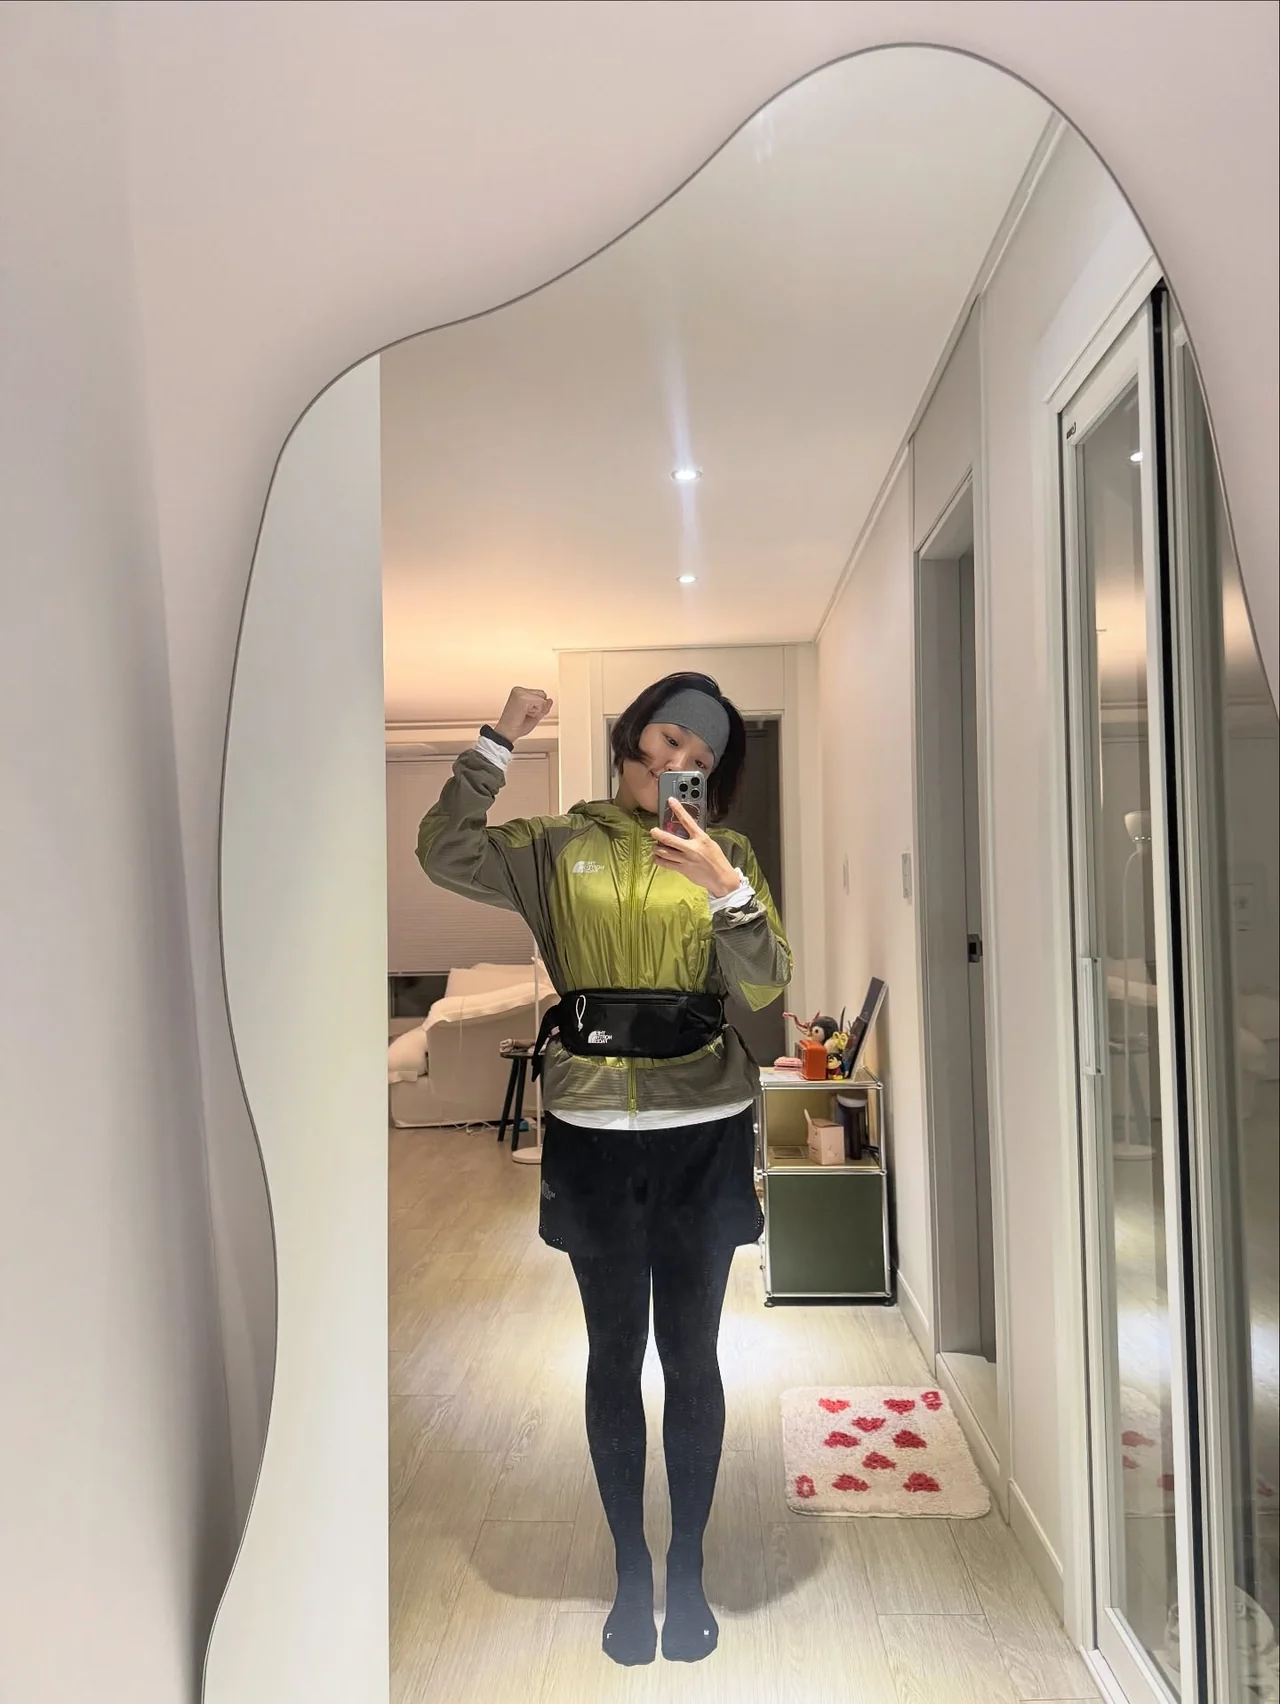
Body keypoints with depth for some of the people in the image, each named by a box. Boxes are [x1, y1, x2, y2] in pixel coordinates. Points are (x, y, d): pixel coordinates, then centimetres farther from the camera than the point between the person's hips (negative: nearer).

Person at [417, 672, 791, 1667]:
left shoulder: (725, 853, 4)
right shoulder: (556, 847, 4)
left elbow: (766, 987, -6)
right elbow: (445, 856, -10)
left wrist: (726, 888, -21)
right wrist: (499, 745, -13)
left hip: (705, 1131, 0)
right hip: (592, 1132, 0)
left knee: (691, 1351, 10)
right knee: (615, 1352, 11)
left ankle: (689, 1569, 29)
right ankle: (631, 1570, 29)